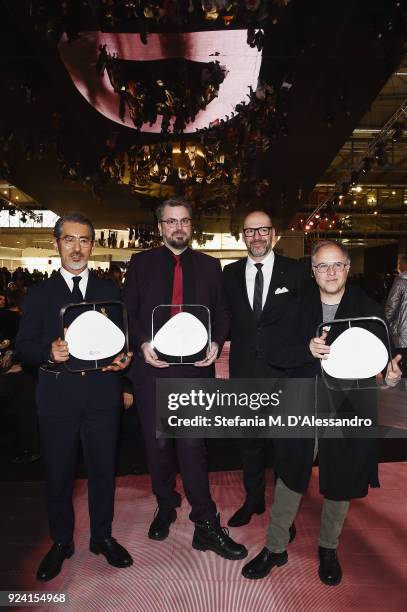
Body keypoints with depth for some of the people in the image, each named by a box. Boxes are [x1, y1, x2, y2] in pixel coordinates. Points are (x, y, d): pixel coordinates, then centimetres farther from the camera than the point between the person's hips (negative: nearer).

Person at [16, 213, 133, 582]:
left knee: (103, 468, 12)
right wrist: (49, 353, -19)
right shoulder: (40, 294, 6)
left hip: (102, 391, 1)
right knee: (58, 472, 13)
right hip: (58, 394, 0)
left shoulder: (110, 290, 9)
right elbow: (24, 344, 1)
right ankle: (61, 542, 35)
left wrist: (124, 357, -12)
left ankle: (103, 537, 35)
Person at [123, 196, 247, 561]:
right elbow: (128, 312, 4)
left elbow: (222, 312, 8)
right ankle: (166, 507, 36)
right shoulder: (141, 263, 8)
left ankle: (206, 524, 13)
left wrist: (216, 343, -10)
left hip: (195, 367, -1)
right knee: (158, 444, 14)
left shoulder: (210, 266, 10)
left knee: (192, 445, -2)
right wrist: (142, 343, -12)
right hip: (152, 366, 1)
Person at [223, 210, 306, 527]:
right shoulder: (230, 273, 4)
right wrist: (240, 339, -4)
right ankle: (254, 499, 38)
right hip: (244, 369, 3)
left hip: (283, 370, -2)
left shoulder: (295, 271, -4)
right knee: (249, 440, 16)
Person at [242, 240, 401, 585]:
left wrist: (391, 373, -23)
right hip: (303, 408, 1)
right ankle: (275, 549, 33)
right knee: (290, 478, 11)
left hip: (349, 410, 0)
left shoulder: (369, 309, -4)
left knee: (340, 485, 17)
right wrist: (308, 350, -22)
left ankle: (329, 550, 43)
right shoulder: (298, 308, -1)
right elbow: (275, 351, -5)